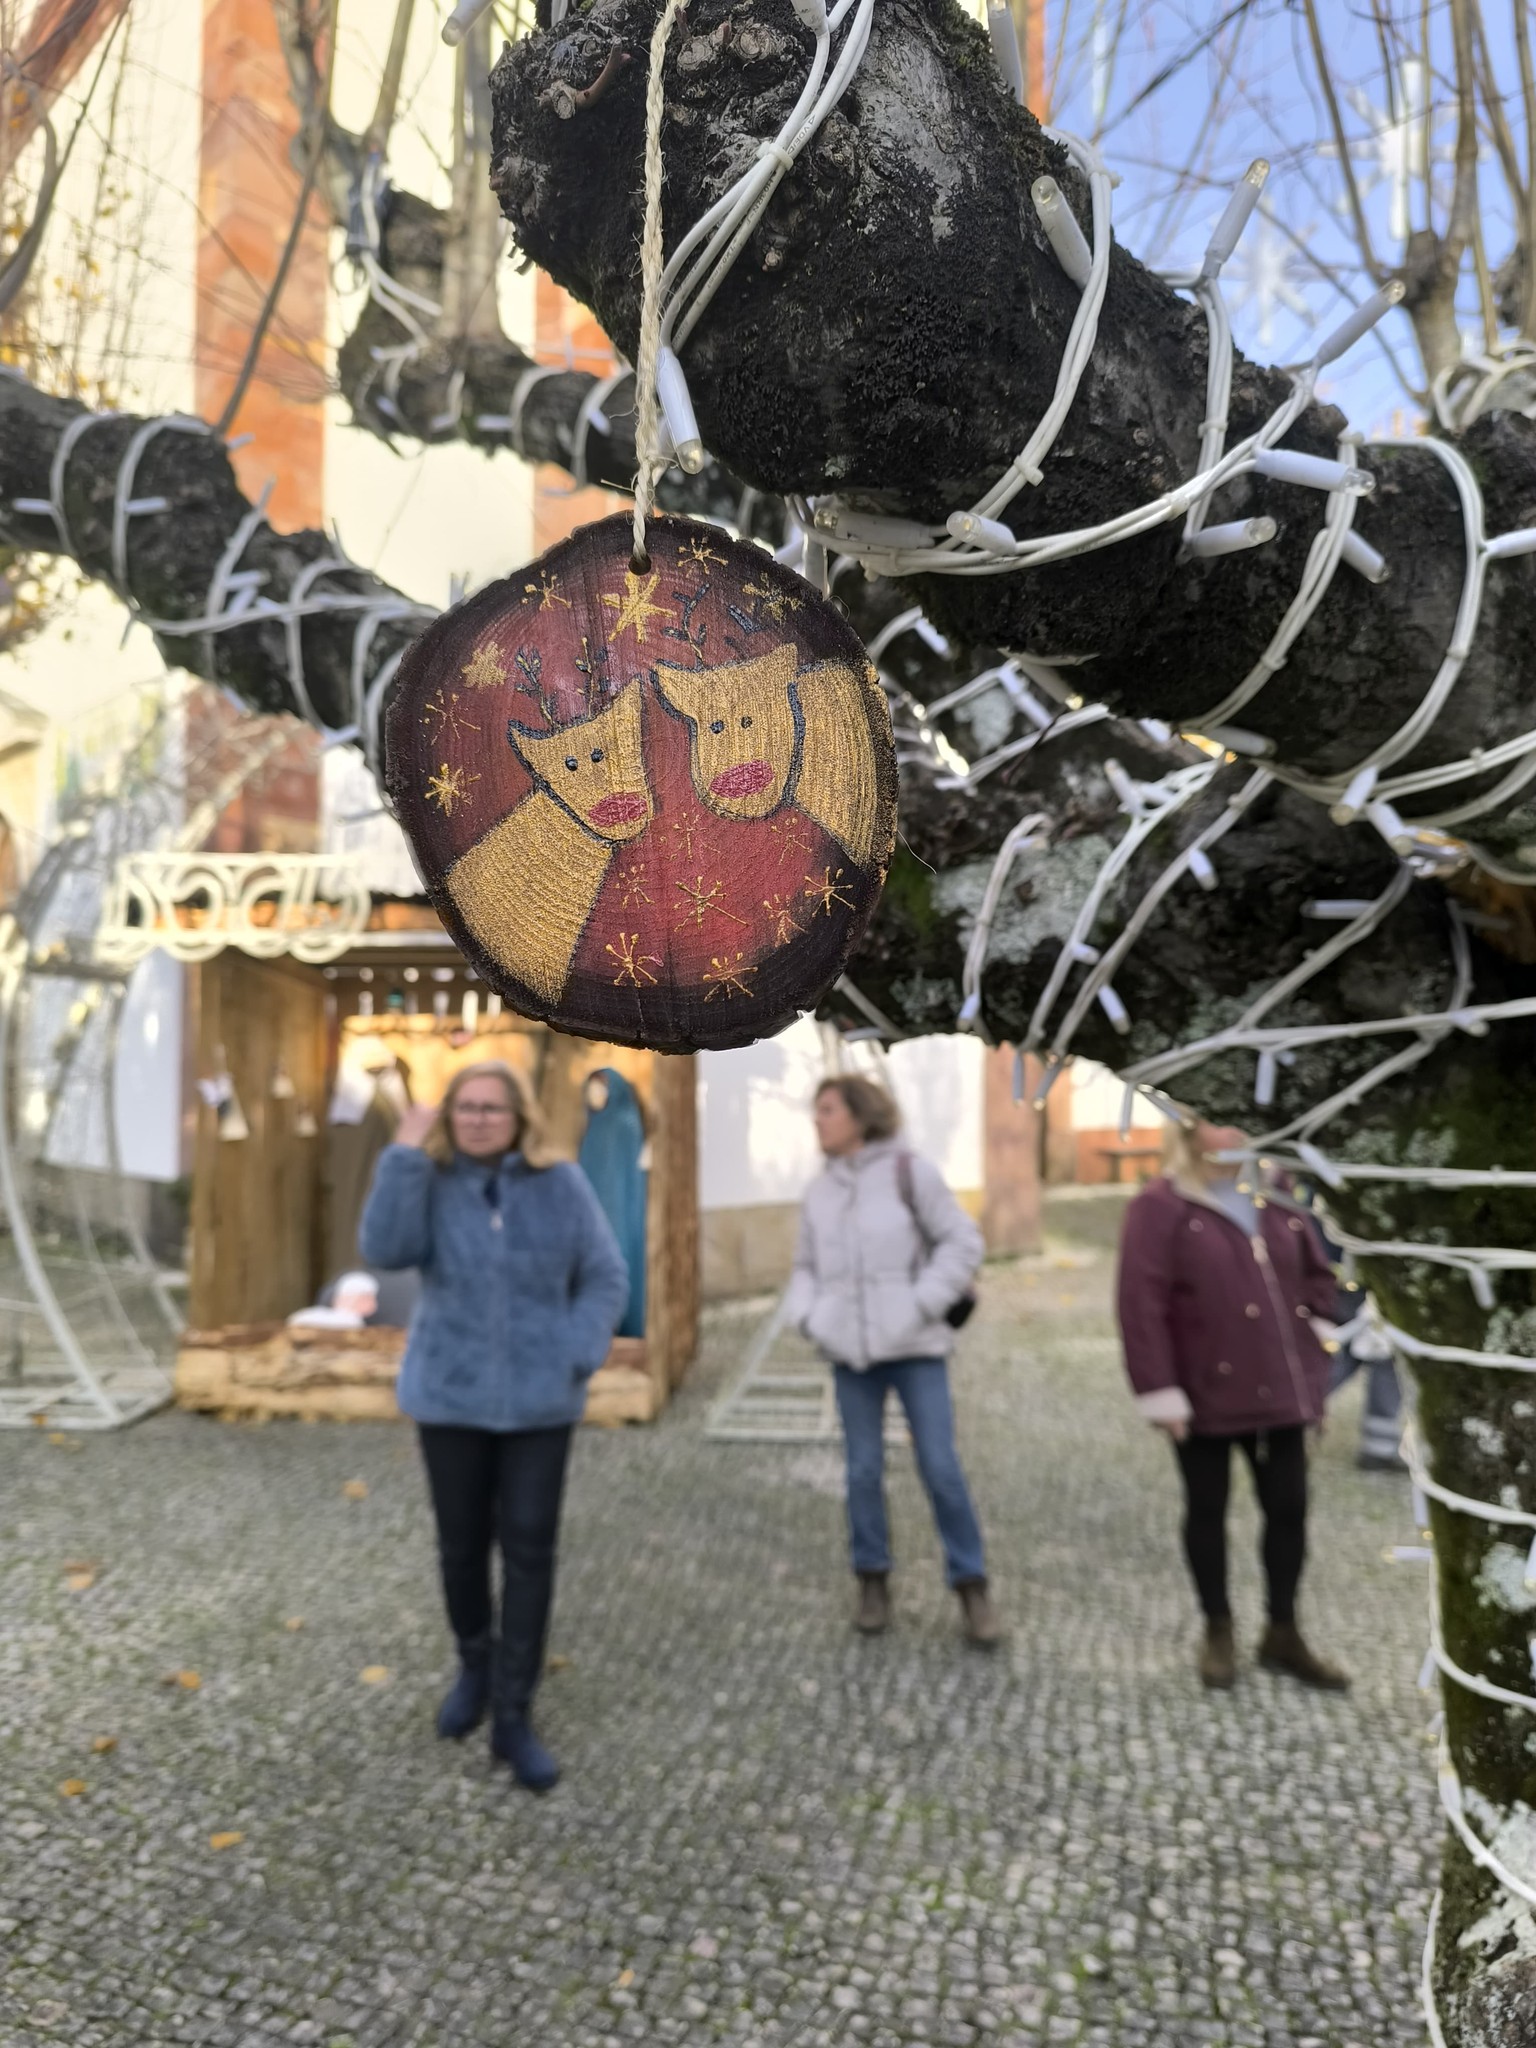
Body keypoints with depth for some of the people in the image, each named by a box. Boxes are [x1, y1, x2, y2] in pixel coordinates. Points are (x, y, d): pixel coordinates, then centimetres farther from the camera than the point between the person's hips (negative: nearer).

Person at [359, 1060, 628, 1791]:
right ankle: (474, 1664, 41)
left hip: (538, 1401, 0)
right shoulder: (431, 1182, -4)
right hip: (451, 1398, 1)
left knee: (530, 1552, 1)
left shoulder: (559, 1184, -5)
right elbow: (385, 1250, -22)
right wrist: (405, 1155, -25)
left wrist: (577, 1357, -12)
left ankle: (513, 1717, 13)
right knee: (461, 1545, 13)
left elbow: (604, 1277, -1)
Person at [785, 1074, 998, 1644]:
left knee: (941, 1467, -3)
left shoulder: (909, 1172, -5)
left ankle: (971, 1587, 12)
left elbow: (962, 1242, -5)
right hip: (850, 1352, 4)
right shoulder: (819, 1193, 8)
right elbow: (806, 1268, 18)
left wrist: (922, 1305, -12)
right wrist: (808, 1317, 0)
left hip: (914, 1347, -3)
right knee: (863, 1470, 7)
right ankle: (873, 1581, 23)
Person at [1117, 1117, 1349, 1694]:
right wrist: (1159, 1392, -17)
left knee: (1288, 1508, 11)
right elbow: (1141, 1306, -15)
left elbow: (1316, 1273, 17)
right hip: (1205, 1393, -5)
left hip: (1280, 1388, 5)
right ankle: (1218, 1632, 29)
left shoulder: (1275, 1197, 7)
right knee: (1207, 1511, 11)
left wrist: (1315, 1336, 7)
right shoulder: (1160, 1206, -12)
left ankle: (1283, 1635, 29)